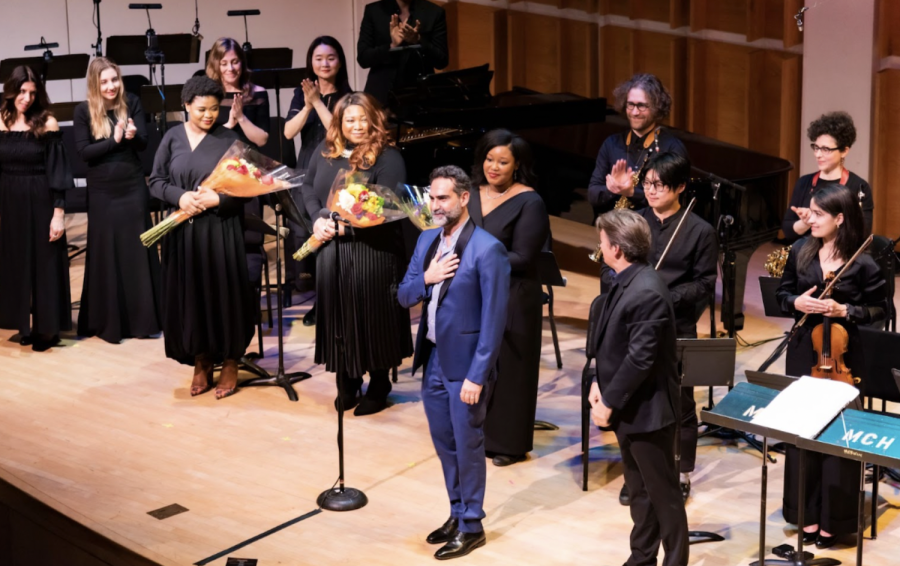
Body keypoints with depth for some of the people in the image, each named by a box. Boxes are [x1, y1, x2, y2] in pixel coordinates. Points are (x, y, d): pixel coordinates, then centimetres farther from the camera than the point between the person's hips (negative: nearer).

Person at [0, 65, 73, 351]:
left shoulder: (48, 124, -9)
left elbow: (57, 172, -9)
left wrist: (59, 212, -14)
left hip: (41, 203, -4)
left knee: (45, 266, 4)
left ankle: (46, 327, 14)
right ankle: (26, 323, 23)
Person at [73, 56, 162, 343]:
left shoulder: (132, 103, -2)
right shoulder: (83, 111, -6)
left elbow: (143, 143, -4)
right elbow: (83, 152, -10)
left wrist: (133, 135, -26)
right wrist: (114, 140, -21)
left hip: (133, 186, 2)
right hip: (102, 191, -1)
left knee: (138, 249, 7)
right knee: (106, 253, 4)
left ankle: (144, 317, 15)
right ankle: (107, 321, 12)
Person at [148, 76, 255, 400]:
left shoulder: (229, 139, -1)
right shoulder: (173, 138, 5)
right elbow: (156, 182, 5)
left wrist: (217, 199, -18)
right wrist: (179, 196, -13)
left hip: (221, 230, -2)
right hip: (184, 231, 2)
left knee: (224, 295, 0)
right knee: (190, 296, 5)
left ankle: (230, 363, 14)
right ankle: (201, 363, 18)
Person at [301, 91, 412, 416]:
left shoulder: (387, 157, -10)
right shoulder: (325, 151, 9)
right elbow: (308, 187, 15)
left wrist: (345, 226, -21)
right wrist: (317, 219, -4)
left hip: (372, 251, -5)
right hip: (331, 249, 5)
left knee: (373, 316, 2)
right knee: (338, 315, 11)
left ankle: (379, 387, 17)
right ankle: (347, 383, 26)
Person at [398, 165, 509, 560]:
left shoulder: (487, 249, -16)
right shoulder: (426, 241, 7)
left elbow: (494, 318, -17)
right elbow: (404, 297, 9)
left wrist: (477, 376, -19)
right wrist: (426, 279, -13)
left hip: (465, 362, -7)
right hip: (432, 359, 7)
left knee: (467, 445, 5)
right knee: (444, 442, 17)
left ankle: (472, 526, 18)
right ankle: (457, 513, 32)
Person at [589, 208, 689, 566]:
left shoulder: (647, 292, -25)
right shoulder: (625, 281, 6)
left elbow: (640, 358, -25)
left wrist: (609, 403, -19)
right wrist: (600, 382, 2)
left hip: (646, 409, -10)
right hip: (628, 406, 10)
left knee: (663, 494, 4)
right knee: (639, 490, 20)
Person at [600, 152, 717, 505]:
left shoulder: (699, 231, -4)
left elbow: (704, 283, -5)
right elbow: (607, 268, 7)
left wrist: (666, 298, -18)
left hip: (677, 328, -3)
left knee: (680, 404, 7)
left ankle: (682, 475, 22)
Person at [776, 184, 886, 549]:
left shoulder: (863, 262, -12)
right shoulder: (801, 250, -1)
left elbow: (879, 309, -4)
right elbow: (782, 292, 10)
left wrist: (845, 311, -19)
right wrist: (796, 303, -11)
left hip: (843, 355, -4)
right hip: (803, 353, 4)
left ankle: (833, 519, 15)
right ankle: (808, 514, 22)